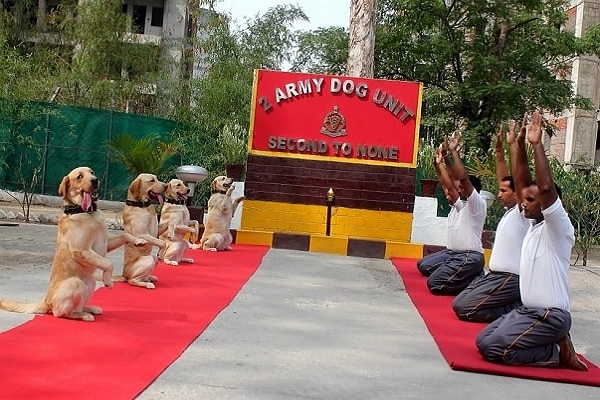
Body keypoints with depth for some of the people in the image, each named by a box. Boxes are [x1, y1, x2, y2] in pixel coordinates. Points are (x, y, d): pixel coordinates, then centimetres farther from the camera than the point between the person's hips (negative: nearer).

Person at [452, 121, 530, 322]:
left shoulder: (523, 213, -12)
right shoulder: (509, 211, 12)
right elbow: (503, 179, 16)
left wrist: (513, 144, -28)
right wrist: (499, 150, 10)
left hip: (509, 279, -10)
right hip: (494, 274, 10)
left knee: (464, 308, -17)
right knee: (459, 302, 7)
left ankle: (519, 309, -7)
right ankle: (517, 305, 10)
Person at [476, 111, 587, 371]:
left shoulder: (558, 229, -15)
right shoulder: (535, 224, 8)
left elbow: (546, 188, -31)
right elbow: (522, 182, 6)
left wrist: (538, 145, -28)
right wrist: (520, 145, -3)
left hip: (550, 315, -9)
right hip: (527, 310, 9)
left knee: (494, 349, -19)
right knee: (482, 341, 6)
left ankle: (560, 352, 0)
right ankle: (554, 343, 11)